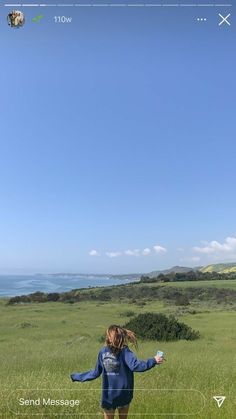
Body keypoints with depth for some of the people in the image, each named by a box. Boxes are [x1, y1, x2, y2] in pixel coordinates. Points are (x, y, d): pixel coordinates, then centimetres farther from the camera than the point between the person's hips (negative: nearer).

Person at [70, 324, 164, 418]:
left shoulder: (102, 351, -3)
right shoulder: (124, 351, -14)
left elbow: (95, 373, 3)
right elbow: (135, 366, -29)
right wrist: (153, 361, -28)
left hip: (108, 395, 3)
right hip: (123, 393, -2)